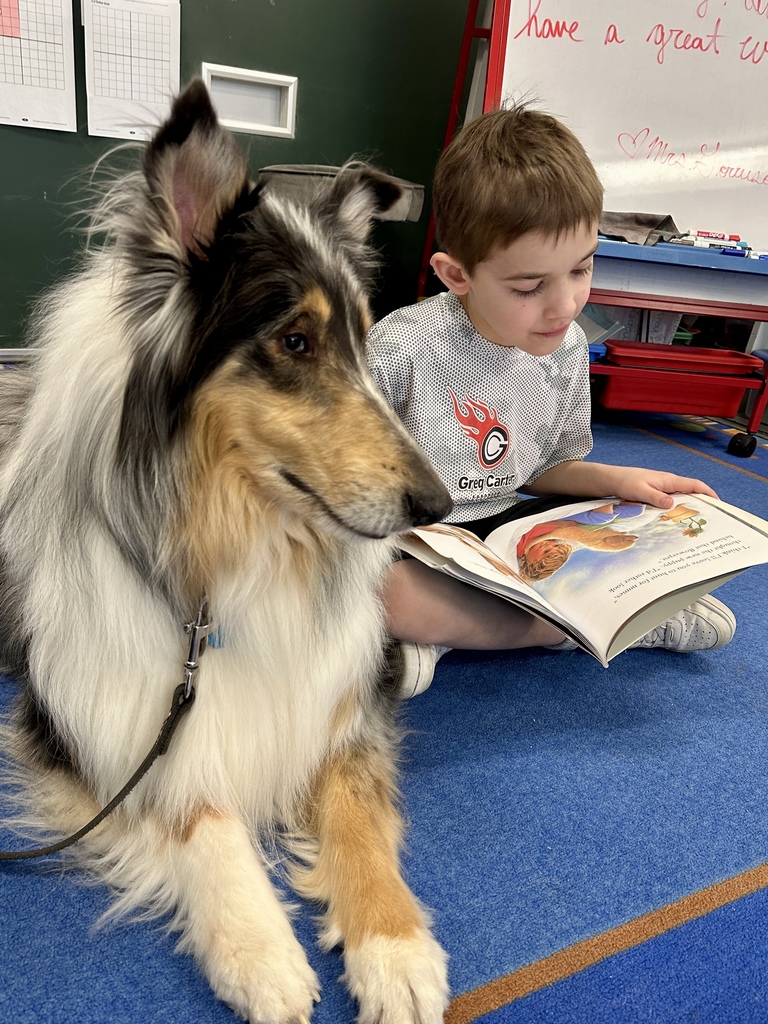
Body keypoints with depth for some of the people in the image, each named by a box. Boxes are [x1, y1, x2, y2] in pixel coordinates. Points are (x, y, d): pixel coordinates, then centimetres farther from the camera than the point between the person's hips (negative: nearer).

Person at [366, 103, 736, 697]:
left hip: (502, 527, 5)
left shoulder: (568, 347, -1)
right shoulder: (402, 348, -20)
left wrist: (616, 479, -5)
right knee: (382, 589, -39)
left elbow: (543, 467, 11)